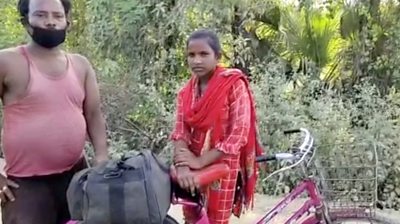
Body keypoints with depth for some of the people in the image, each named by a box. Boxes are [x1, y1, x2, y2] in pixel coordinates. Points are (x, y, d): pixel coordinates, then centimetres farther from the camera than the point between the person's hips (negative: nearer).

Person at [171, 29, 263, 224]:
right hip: (193, 165, 5)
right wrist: (182, 166, -25)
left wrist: (201, 161, -20)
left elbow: (239, 133, -18)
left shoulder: (234, 84, -13)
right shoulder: (185, 92, 2)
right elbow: (180, 131, -6)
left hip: (222, 163, -4)